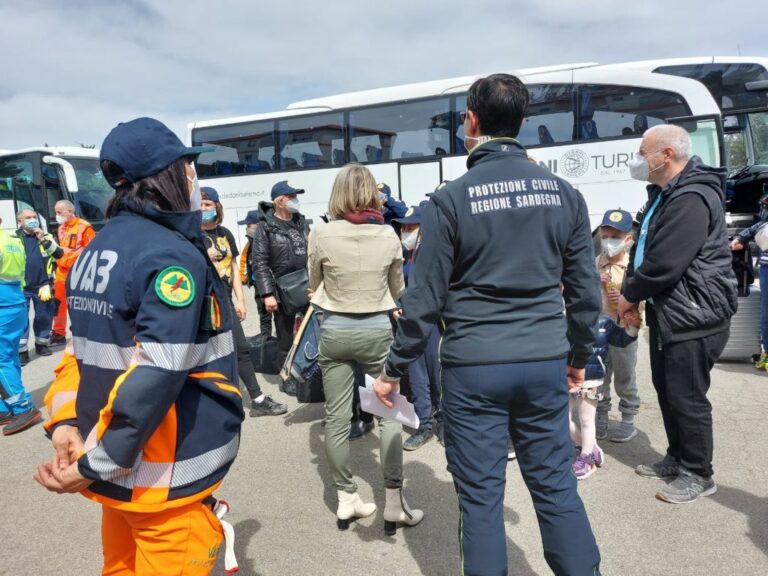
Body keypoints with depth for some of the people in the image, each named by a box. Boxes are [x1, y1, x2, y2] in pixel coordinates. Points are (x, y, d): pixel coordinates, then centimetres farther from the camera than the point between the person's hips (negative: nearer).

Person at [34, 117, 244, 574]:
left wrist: (65, 420, 0)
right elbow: (154, 376, -27)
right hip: (166, 481, -8)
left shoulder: (96, 251, 7)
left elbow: (83, 347, 7)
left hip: (124, 469, 9)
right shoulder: (174, 257, -21)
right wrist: (96, 464, -18)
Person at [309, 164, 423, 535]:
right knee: (389, 414, 9)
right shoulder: (388, 235, -5)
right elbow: (398, 291, 7)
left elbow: (315, 285, 7)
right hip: (377, 330, 0)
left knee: (336, 417, 10)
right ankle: (393, 503, 13)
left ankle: (346, 500, 22)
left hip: (334, 331, 0)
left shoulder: (322, 234, -8)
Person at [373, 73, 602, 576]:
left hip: (474, 365, -3)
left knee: (481, 496, 10)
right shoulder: (564, 192, 5)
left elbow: (426, 298, -7)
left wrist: (394, 370, 4)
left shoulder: (452, 198, -7)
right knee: (557, 486, 16)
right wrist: (580, 356, 21)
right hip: (545, 363, 4)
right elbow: (586, 290, 7)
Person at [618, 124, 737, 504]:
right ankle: (677, 458, 35)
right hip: (667, 311, 10)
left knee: (686, 397, 0)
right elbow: (645, 249, 16)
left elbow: (665, 264, -27)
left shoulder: (692, 199, -22)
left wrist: (630, 295, -11)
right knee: (666, 388, 19)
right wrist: (631, 291, 2)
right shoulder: (665, 193, 12)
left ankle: (698, 475, 18)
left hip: (694, 315, -10)